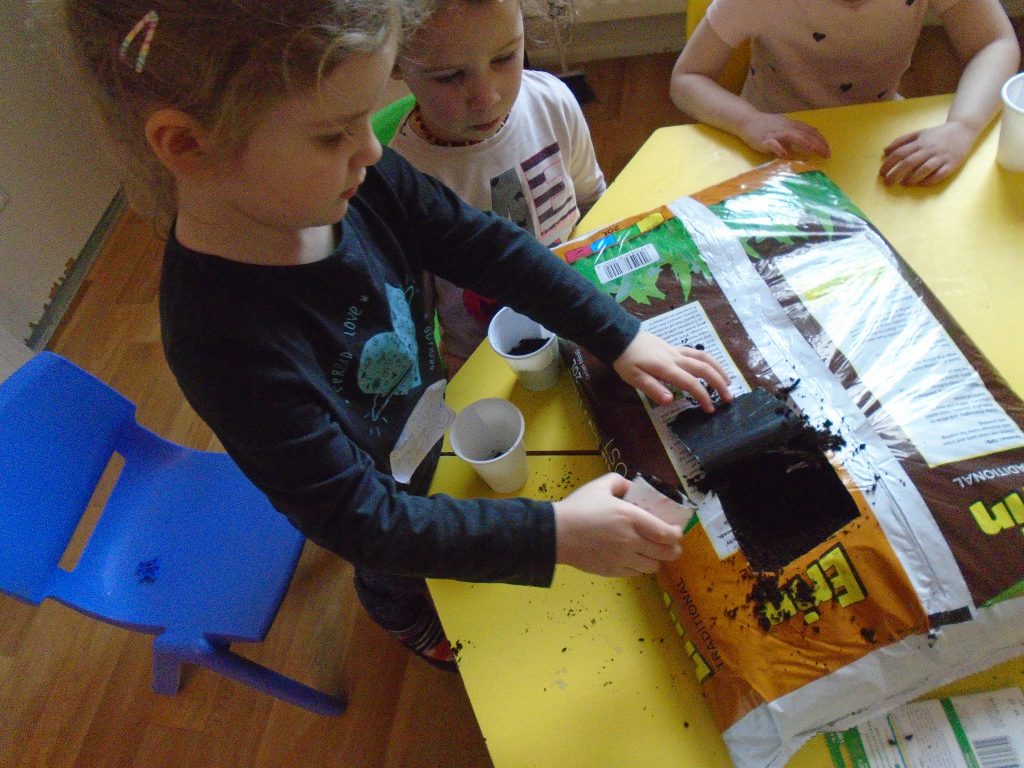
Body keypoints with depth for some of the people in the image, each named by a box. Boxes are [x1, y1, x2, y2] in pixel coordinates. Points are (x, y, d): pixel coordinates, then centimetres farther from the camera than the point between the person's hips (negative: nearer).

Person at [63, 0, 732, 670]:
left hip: (431, 412, 4)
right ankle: (415, 628, 68)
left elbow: (485, 248, -16)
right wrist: (553, 534, -38)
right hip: (383, 486, -4)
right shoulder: (227, 338, -43)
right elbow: (363, 521, -37)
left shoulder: (354, 178, -29)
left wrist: (620, 338, -20)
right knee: (397, 581, 30)